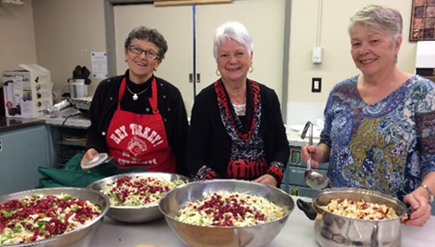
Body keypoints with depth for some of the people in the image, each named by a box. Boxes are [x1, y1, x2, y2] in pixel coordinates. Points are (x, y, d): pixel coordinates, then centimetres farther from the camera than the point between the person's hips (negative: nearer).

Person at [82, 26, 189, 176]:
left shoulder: (170, 94, -5)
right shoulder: (106, 89, 1)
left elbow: (181, 146, 1)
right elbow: (95, 131, 15)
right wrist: (93, 149, -5)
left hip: (160, 179, -2)